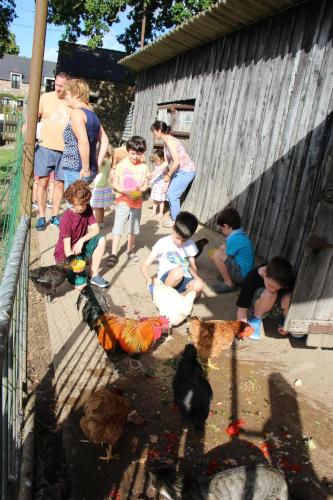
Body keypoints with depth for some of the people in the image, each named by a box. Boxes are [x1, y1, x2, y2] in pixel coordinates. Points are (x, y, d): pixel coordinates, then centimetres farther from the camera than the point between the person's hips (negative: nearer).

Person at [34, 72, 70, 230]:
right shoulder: (46, 97, 3)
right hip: (45, 147, -1)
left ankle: (55, 215, 20)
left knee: (60, 183, 6)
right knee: (42, 182, -1)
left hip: (65, 150, 1)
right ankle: (41, 216, 9)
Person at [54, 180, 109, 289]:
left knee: (101, 240, -21)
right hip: (66, 254, -6)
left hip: (79, 247, 6)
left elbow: (96, 230, -9)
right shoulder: (66, 219, -24)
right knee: (80, 285, -20)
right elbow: (67, 248, -25)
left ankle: (94, 275, -10)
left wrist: (81, 240, -25)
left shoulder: (87, 210, -6)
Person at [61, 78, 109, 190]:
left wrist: (86, 169, -18)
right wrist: (97, 164, 13)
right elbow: (104, 141, 16)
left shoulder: (77, 112, -9)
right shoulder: (93, 114, 15)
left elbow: (83, 141, -21)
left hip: (75, 169, -8)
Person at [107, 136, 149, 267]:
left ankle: (130, 250, 31)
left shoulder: (144, 167, 0)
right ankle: (113, 254, -2)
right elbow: (115, 184, -7)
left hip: (137, 201, 4)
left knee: (134, 228, 15)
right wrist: (124, 191, -23)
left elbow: (145, 184, 4)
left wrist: (140, 189, -17)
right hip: (123, 200, -3)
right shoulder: (121, 165, -8)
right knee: (118, 227, -6)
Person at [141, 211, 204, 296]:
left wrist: (197, 277, -10)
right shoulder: (163, 243, -8)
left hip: (184, 280, 3)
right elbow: (144, 265, -10)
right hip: (165, 279, -3)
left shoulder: (190, 245, 3)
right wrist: (149, 279, -31)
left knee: (199, 285, -30)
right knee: (178, 271, -37)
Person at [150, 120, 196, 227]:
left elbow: (176, 161, -25)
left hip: (186, 171, -9)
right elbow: (168, 161, 11)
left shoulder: (170, 141, -20)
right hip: (179, 171, 9)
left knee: (173, 195, -6)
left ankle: (175, 221, 7)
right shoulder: (166, 142, 9)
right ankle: (173, 218, 23)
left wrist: (168, 175, -13)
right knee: (170, 194, 11)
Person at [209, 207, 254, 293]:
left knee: (216, 255, -19)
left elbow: (225, 259, -11)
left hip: (243, 275, -10)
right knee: (223, 248, 16)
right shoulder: (241, 234, 5)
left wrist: (214, 255, 5)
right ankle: (228, 276, 12)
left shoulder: (234, 239, -23)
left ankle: (229, 283, -7)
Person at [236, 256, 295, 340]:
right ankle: (256, 319, -11)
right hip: (255, 307, -3)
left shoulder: (288, 280, -25)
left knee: (288, 297, -31)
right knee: (269, 295, -35)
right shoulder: (252, 278, -31)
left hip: (277, 308, 3)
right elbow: (242, 308, -27)